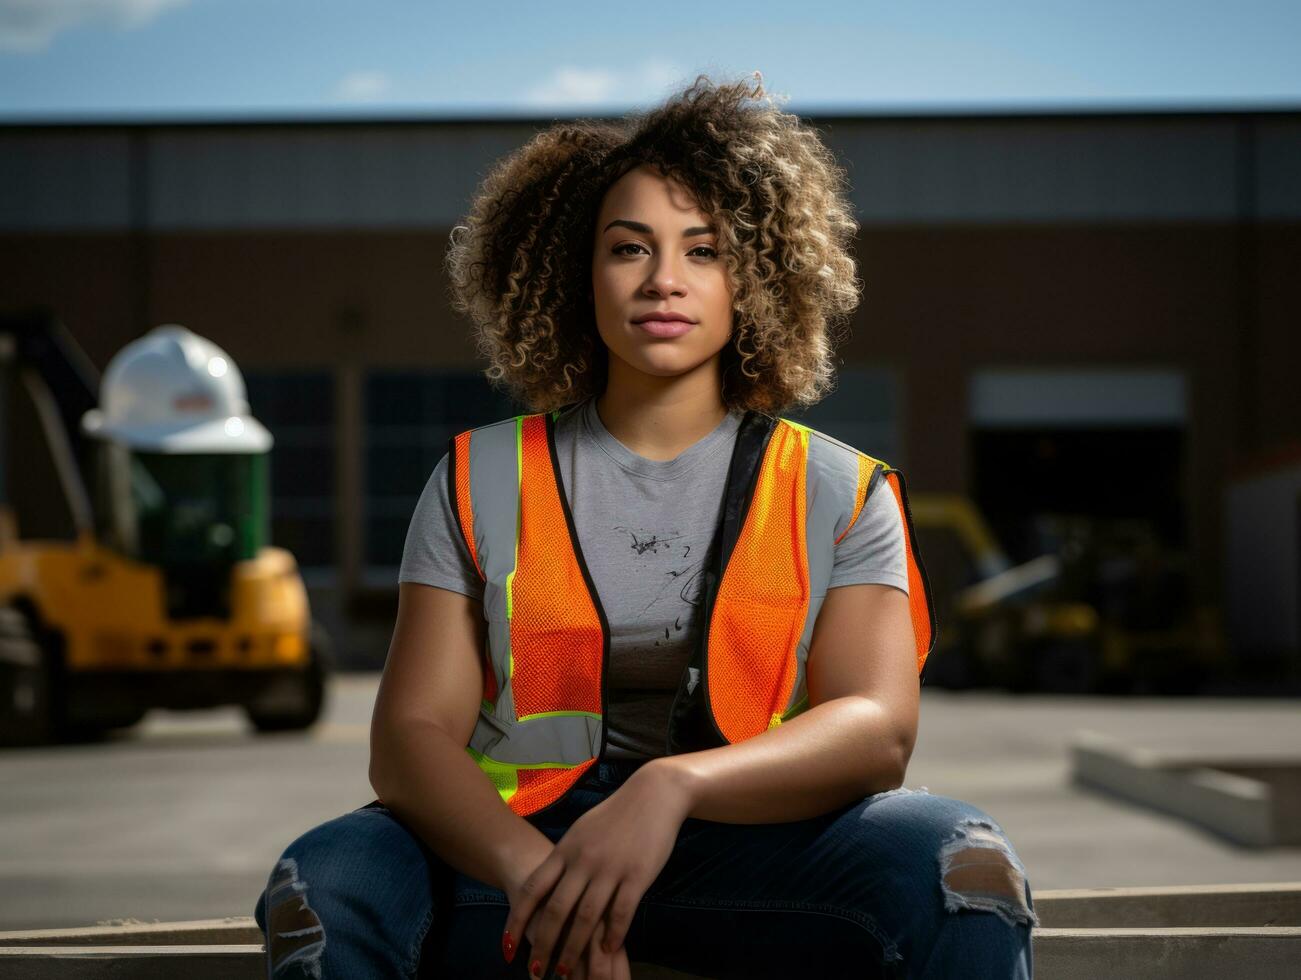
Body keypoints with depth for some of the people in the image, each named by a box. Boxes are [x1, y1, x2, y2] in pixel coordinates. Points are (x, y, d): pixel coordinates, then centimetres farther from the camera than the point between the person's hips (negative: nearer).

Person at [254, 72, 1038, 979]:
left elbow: (879, 727, -8)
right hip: (522, 836, 1)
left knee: (961, 862, -31)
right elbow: (411, 735, -1)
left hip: (754, 840, -1)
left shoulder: (840, 493, 8)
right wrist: (533, 869, -25)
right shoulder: (482, 480, 10)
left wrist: (674, 786, -29)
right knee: (326, 882, -30)